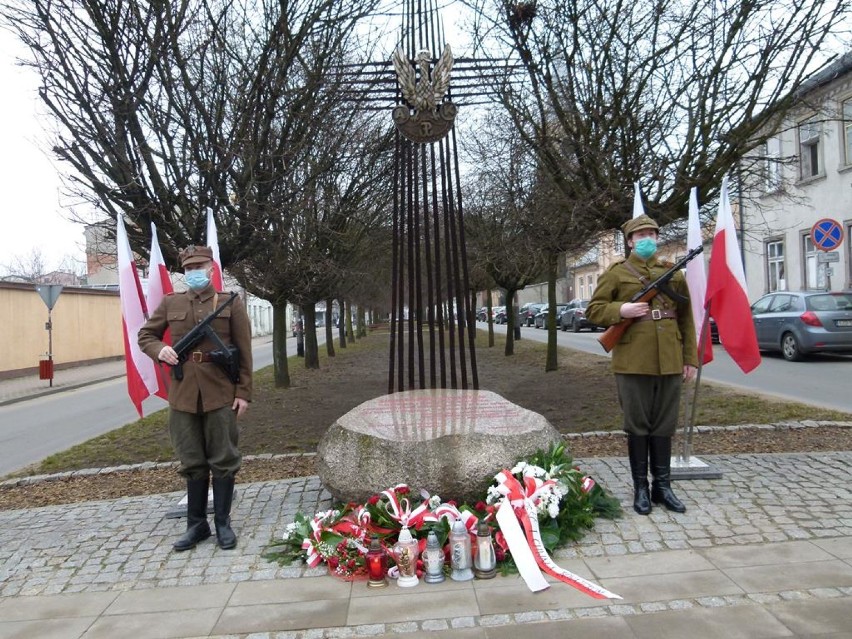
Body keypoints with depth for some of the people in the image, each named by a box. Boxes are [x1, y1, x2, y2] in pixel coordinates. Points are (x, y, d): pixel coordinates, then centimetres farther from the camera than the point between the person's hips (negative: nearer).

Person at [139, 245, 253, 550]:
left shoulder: (231, 303, 0)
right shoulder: (170, 303, 7)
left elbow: (244, 352, -1)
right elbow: (145, 335, 16)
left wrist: (243, 392, -5)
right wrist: (159, 350, -7)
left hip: (220, 393, -2)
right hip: (183, 394, 3)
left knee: (223, 460, 5)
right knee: (192, 463, 12)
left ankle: (222, 523, 19)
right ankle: (196, 524, 24)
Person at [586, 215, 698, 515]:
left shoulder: (673, 273, 12)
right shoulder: (616, 273, 2)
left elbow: (686, 319, 11)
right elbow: (593, 310, 1)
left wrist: (691, 358, 7)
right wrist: (621, 310, -17)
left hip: (669, 363, 3)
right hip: (632, 363, -3)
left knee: (664, 426, 11)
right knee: (637, 426, 6)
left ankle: (663, 486, 23)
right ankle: (640, 488, 17)